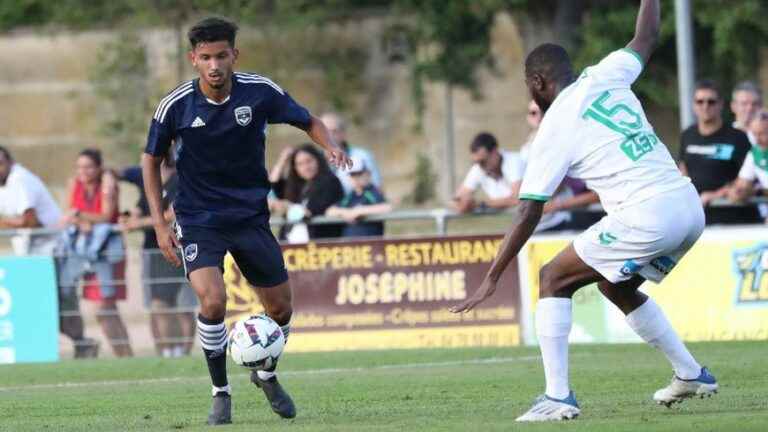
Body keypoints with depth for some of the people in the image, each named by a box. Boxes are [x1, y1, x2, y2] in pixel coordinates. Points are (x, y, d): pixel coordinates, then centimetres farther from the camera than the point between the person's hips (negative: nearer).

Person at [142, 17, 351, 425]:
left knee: (280, 309, 7)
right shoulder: (176, 105, -13)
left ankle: (266, 374, 39)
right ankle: (220, 392, -3)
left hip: (250, 216, 2)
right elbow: (151, 159, 2)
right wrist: (159, 224, -4)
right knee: (213, 300, -24)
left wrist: (330, 146, -19)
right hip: (198, 220, -2)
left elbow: (309, 122, 4)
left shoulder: (260, 92, -12)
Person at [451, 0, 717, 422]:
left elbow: (528, 216, -3)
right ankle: (691, 374, 33)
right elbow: (647, 35, 30)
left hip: (645, 217, -7)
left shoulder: (554, 130, -2)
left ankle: (558, 397, -6)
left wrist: (491, 280, 1)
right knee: (616, 286, 29)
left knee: (553, 280, 4)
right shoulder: (605, 78, 11)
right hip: (689, 208, 7)